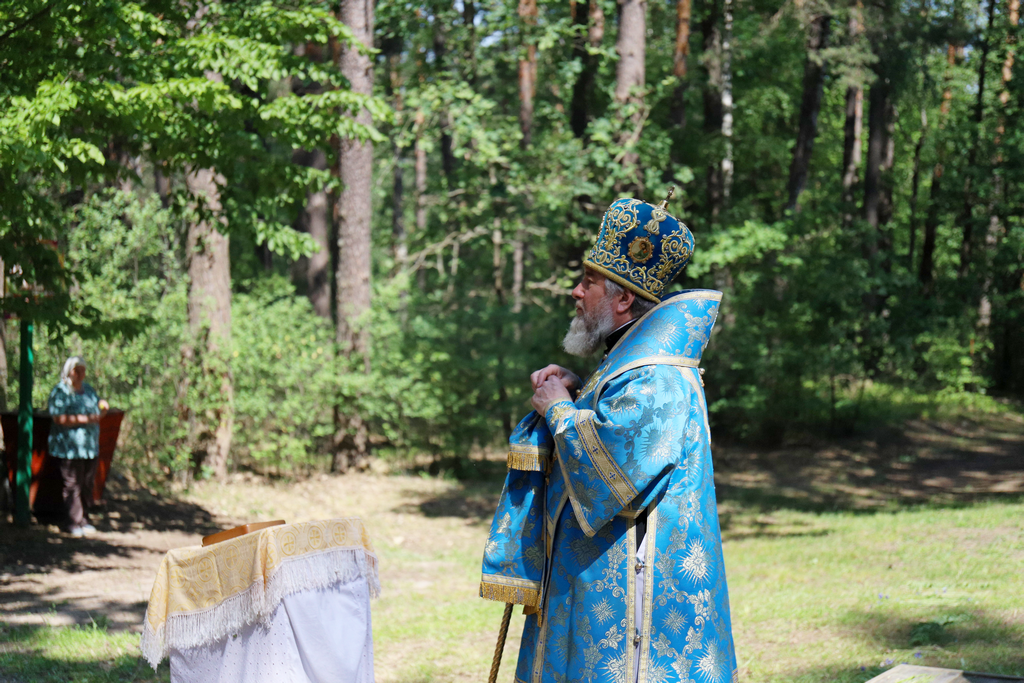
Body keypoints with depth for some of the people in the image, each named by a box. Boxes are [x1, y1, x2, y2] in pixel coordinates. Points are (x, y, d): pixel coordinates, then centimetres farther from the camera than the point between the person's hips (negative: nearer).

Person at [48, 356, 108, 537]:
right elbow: (58, 419, -19)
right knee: (72, 485, -5)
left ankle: (84, 520, 20)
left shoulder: (88, 389, 15)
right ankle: (74, 523, 0)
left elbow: (97, 412, 25)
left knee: (87, 484, 10)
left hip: (90, 446, 7)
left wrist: (104, 409, 0)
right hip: (69, 446, -7)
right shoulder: (60, 392, -9)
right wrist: (85, 419, -24)